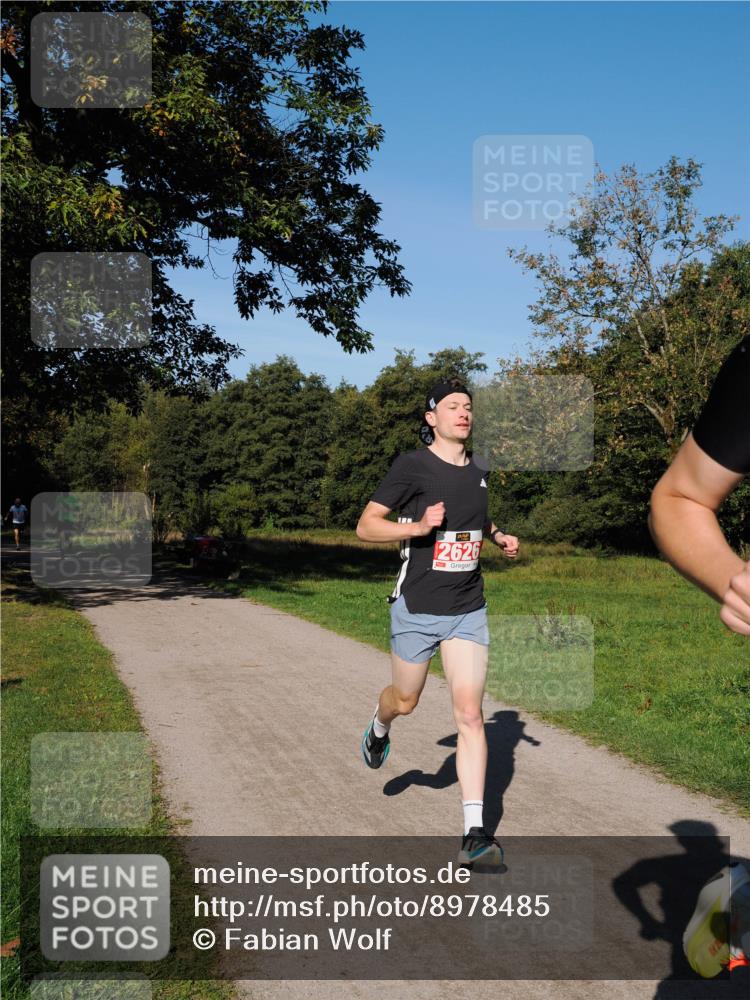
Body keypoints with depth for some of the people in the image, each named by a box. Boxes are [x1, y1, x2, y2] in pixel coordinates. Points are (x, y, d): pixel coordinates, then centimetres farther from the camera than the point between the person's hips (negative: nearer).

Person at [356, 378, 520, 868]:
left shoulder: (479, 471, 8)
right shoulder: (412, 465, -10)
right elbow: (366, 525, -10)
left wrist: (500, 536, 8)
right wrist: (418, 526, -25)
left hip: (468, 611, 3)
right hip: (417, 609, -3)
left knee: (470, 714, -5)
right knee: (405, 701, 16)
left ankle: (475, 833, -2)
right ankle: (380, 728, 55)